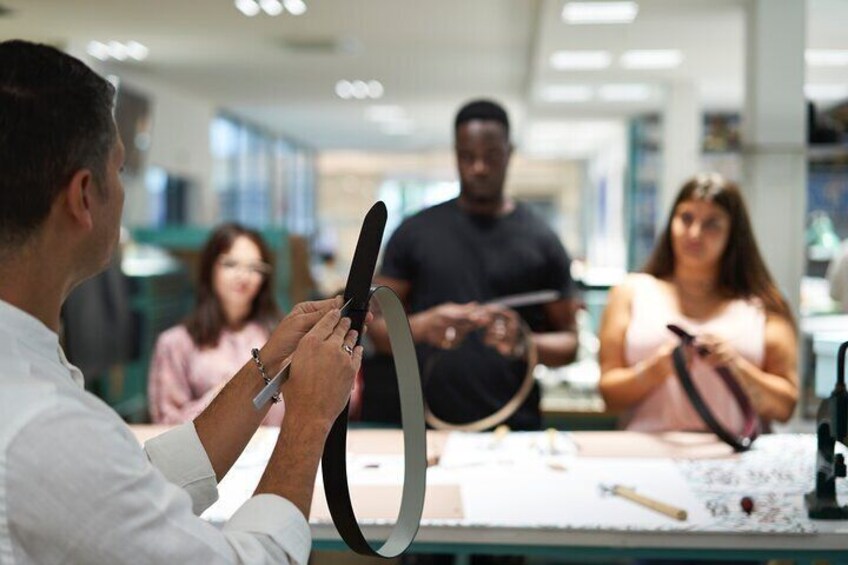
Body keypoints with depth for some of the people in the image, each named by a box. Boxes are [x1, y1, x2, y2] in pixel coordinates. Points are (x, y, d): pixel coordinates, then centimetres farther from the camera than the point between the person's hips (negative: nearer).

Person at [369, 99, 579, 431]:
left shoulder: (540, 240, 2)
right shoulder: (415, 232, 4)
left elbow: (568, 342, 4)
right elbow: (379, 329, 4)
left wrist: (524, 343, -17)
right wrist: (423, 326, -17)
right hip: (427, 425, 0)